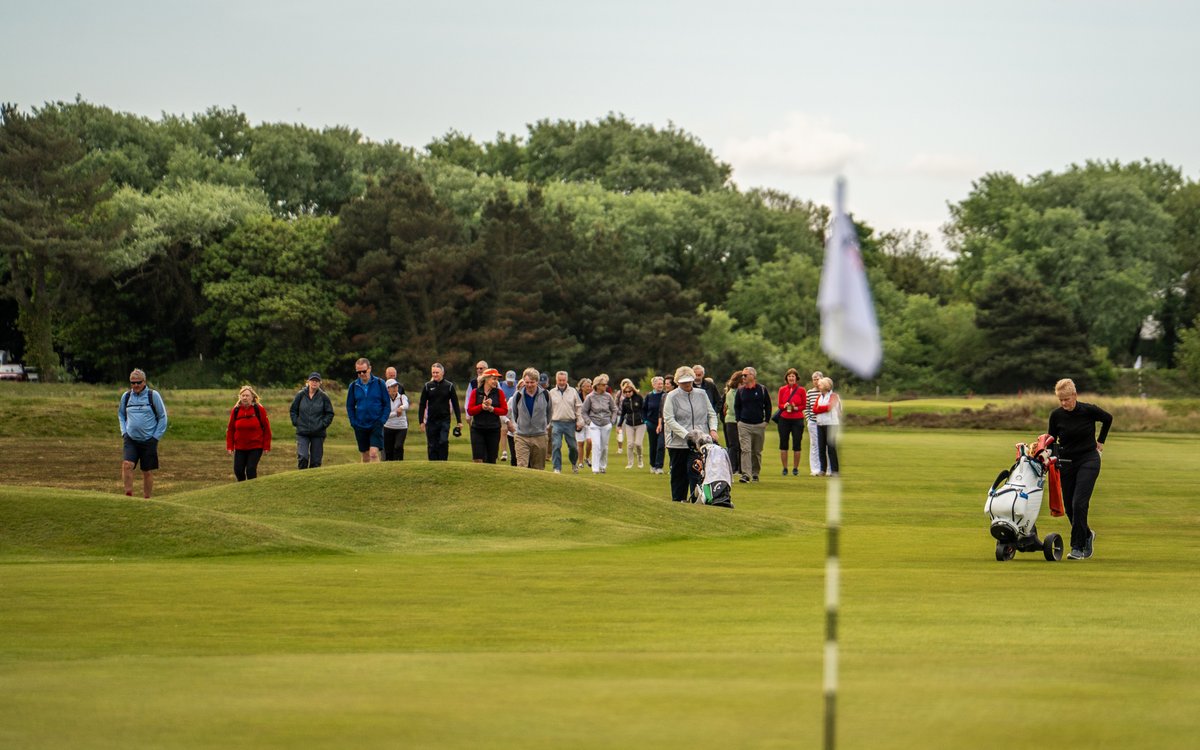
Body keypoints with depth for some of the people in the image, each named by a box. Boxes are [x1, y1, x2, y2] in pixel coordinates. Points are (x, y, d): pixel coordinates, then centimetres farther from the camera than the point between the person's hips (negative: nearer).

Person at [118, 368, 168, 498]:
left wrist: (156, 437, -3)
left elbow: (163, 417, 3)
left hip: (148, 441, -2)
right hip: (130, 439, 2)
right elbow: (121, 415, 22)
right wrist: (124, 432, 8)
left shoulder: (153, 395, -2)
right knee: (127, 465, -20)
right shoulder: (126, 396, 7)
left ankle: (147, 499, 15)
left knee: (148, 472, 3)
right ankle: (129, 495, -16)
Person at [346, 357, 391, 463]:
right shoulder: (353, 386, 3)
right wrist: (353, 422, 1)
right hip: (361, 426, 3)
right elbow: (350, 406, 12)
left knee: (374, 454, -16)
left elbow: (387, 404, 2)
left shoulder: (379, 383, -3)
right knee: (365, 457, 10)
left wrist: (382, 420, -8)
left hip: (376, 424, -3)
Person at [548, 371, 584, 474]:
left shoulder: (573, 392, 6)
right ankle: (557, 468, -7)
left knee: (573, 446, 9)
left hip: (570, 423, 1)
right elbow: (548, 409, 8)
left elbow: (579, 407, 9)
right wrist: (548, 424, 4)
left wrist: (580, 421, 3)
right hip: (556, 423, -1)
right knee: (556, 446, -11)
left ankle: (574, 463, 35)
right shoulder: (552, 393, 5)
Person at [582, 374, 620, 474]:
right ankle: (595, 468, -9)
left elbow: (614, 409, 14)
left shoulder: (608, 396, 2)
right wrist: (589, 422, -3)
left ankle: (603, 466, 25)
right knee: (596, 445, -12)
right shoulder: (590, 397, -5)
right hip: (594, 425, -3)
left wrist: (612, 421, 6)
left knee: (604, 447, 9)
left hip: (606, 425, 3)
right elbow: (584, 412, 5)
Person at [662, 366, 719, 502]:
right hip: (678, 443, -1)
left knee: (695, 471, -11)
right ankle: (678, 500, 19)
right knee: (678, 474, 8)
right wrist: (686, 435, -18)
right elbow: (669, 420, -10)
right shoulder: (672, 397, -2)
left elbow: (711, 414, 15)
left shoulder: (701, 394, 10)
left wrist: (713, 429, -5)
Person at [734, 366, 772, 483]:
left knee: (757, 451, 8)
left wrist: (766, 420, 2)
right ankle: (746, 474, -18)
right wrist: (739, 420, 5)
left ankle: (755, 473, 19)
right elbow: (736, 406, 15)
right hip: (744, 425, 0)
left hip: (759, 425, 0)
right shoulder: (740, 391, 6)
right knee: (745, 450, -12)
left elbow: (768, 406, 9)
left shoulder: (762, 390, 3)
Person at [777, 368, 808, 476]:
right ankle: (785, 468, 9)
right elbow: (779, 404, 8)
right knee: (783, 444, 1)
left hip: (797, 420, -1)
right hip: (784, 419, 2)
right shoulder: (782, 389, 4)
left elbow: (804, 405, 4)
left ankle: (795, 468, 8)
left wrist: (796, 408, -14)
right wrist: (784, 406, -13)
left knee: (797, 445, -1)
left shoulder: (801, 390, 0)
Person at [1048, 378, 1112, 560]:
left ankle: (1078, 547, -10)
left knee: (1079, 503, -16)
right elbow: (1051, 440, 5)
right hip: (1066, 462, 4)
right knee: (1069, 506, 6)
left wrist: (1100, 441, 10)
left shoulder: (1089, 410, -13)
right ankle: (1087, 535, 33)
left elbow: (1108, 419, 7)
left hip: (1088, 461, -4)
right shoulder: (1056, 415, -6)